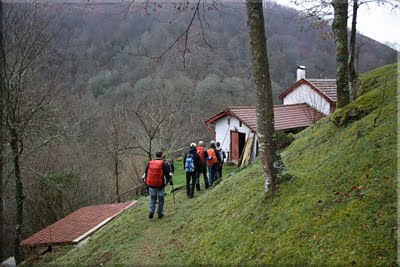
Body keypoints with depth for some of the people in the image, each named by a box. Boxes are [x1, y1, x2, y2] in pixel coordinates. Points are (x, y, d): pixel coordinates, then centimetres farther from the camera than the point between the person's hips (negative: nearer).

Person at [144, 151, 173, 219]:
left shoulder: (149, 163, 4)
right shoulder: (163, 164, -8)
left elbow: (146, 173, 12)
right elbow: (167, 174, -6)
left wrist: (146, 182, 24)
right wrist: (170, 181, 9)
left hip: (151, 185, 3)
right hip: (160, 185, -3)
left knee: (152, 198, 18)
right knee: (161, 199, 11)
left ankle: (151, 211, 0)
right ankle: (160, 213, 15)